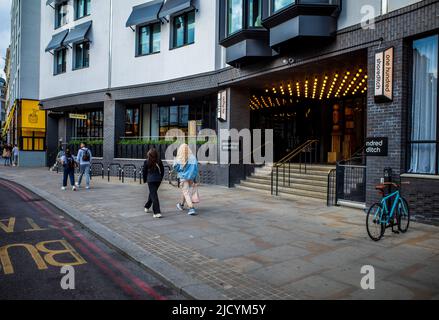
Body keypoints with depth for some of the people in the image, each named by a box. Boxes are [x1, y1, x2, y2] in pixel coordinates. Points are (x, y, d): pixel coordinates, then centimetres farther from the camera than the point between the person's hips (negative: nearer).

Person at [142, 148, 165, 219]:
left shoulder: (146, 162, -6)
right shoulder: (159, 161, 0)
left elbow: (144, 172, 1)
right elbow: (162, 170, 6)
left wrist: (145, 180, 15)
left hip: (150, 180, -3)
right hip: (158, 180, 3)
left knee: (154, 195, -4)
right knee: (152, 193, 22)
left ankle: (157, 212, -12)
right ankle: (147, 207, 39)